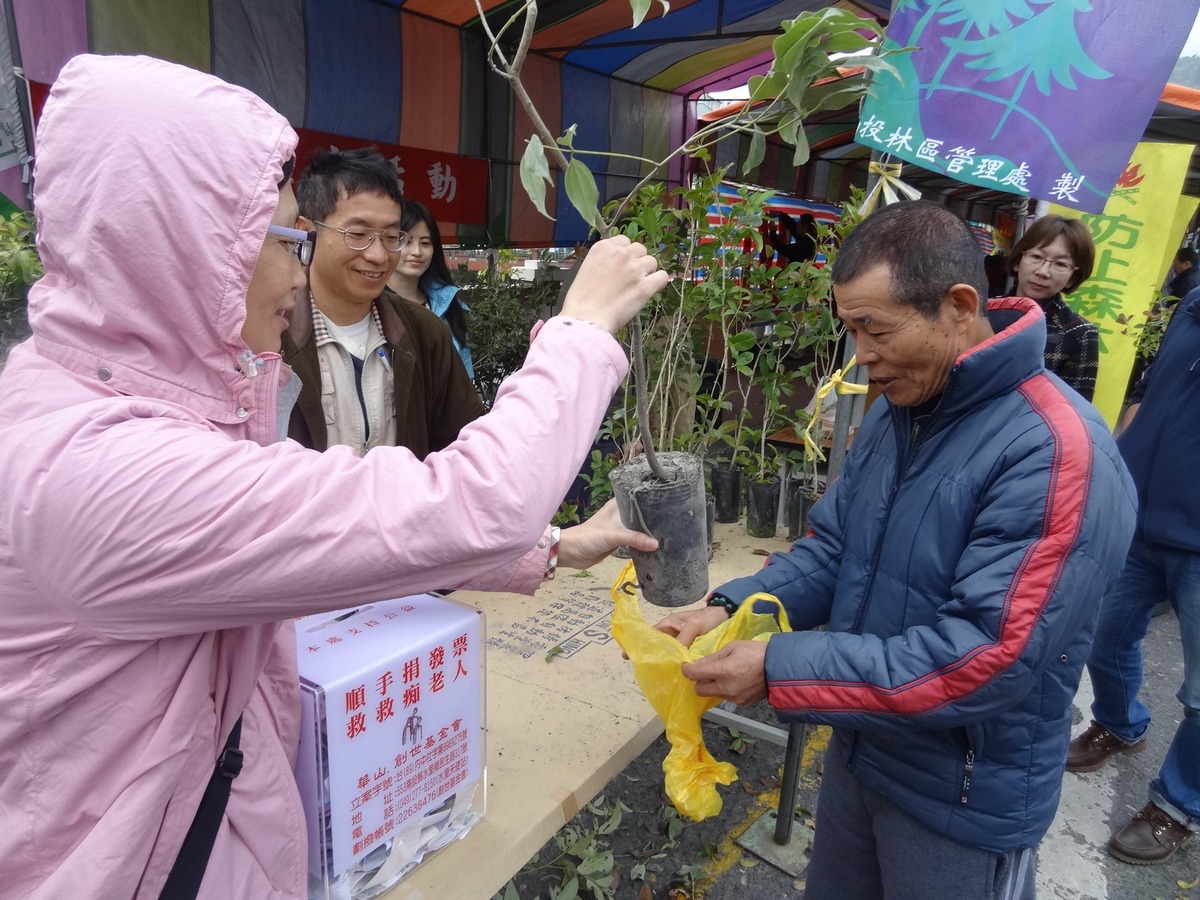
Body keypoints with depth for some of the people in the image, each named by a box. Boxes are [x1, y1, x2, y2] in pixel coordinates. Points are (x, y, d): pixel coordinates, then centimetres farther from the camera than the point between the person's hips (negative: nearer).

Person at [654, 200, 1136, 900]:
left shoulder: (1057, 453, -27)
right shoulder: (895, 411, -1)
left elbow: (991, 659, -30)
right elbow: (833, 549, 2)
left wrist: (779, 668, -30)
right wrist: (732, 609, -14)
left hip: (965, 798, -6)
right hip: (859, 754, 7)